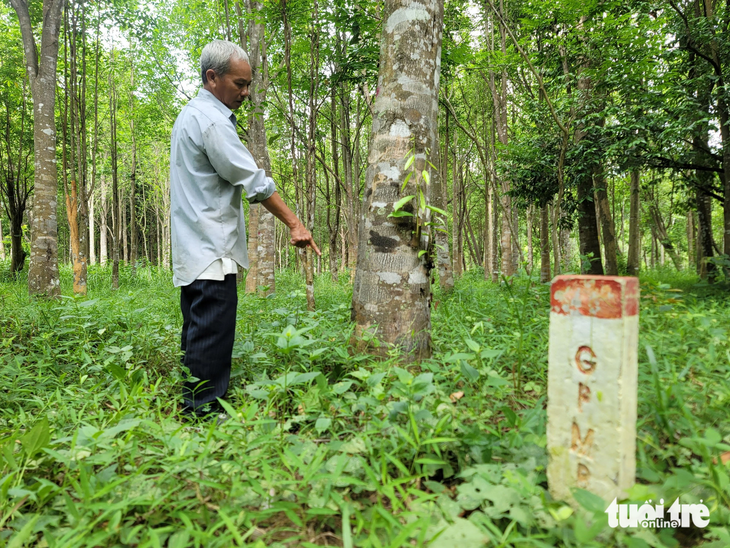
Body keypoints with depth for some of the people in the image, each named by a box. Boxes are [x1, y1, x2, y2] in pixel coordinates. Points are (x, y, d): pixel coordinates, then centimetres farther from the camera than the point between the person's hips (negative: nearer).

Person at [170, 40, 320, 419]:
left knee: (197, 336, 14)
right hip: (212, 251, -11)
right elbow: (253, 181, -16)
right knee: (211, 342, -8)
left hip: (193, 251, 11)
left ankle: (190, 409, 23)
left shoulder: (190, 115, 21)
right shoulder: (211, 120, -13)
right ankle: (205, 411, -3)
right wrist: (294, 224, -13)